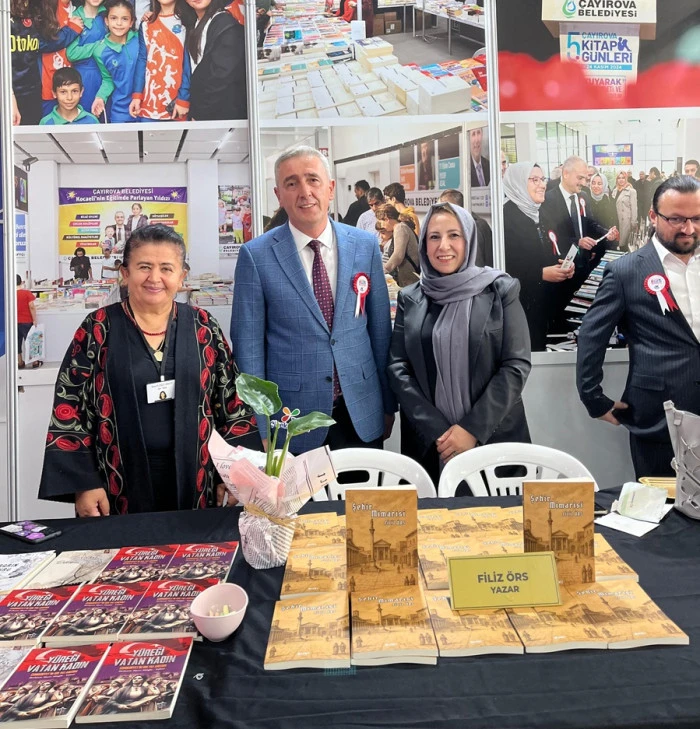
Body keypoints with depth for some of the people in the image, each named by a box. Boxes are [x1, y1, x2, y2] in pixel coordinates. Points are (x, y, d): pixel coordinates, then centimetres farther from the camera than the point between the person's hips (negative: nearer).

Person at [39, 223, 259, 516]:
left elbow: (232, 404, 3)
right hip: (120, 487, -1)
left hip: (193, 483, 1)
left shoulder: (203, 328, 1)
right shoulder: (98, 329, -2)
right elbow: (69, 408, -1)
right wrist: (83, 483, -7)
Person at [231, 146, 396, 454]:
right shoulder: (256, 255, -6)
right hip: (291, 421, -2)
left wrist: (388, 405, 9)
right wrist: (260, 427, -5)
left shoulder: (366, 246, 1)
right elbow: (249, 345, -5)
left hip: (362, 416, 3)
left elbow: (380, 329, 6)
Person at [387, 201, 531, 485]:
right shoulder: (410, 298, 4)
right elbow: (398, 368, 0)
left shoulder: (499, 290, -1)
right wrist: (436, 430, -11)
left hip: (494, 436, -1)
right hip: (428, 442, 1)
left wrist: (473, 429, -13)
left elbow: (516, 365, -6)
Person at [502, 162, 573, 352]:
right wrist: (540, 274, -20)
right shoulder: (506, 216, -13)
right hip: (519, 306, -8)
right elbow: (503, 267, -20)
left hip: (546, 303, 8)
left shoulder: (540, 213, 15)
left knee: (541, 347, 11)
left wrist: (563, 266, 1)